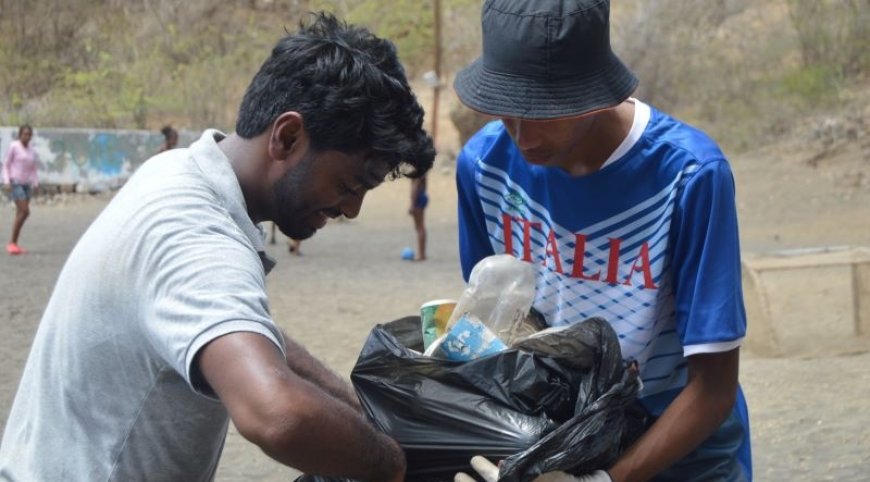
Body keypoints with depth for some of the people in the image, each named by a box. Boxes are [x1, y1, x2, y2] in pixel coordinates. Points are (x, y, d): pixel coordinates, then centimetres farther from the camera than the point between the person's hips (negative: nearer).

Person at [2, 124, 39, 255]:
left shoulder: (32, 152, 11)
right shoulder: (14, 147, -5)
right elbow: (6, 165, -3)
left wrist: (35, 182, -1)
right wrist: (6, 182, -12)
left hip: (26, 185, 6)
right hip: (15, 184, -6)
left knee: (21, 214, 4)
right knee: (24, 211, -16)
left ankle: (14, 245, 10)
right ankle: (12, 243, -10)